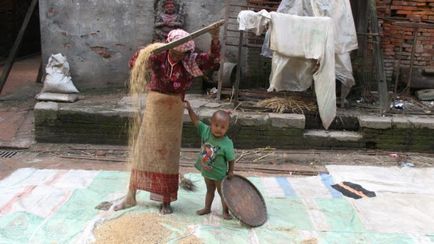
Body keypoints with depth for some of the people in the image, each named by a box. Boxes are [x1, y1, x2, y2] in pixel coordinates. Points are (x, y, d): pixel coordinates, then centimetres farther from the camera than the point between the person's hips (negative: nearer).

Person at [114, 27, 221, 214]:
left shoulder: (189, 62, -10)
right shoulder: (156, 56, -11)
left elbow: (213, 59, -18)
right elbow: (135, 62, -2)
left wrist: (215, 38, -32)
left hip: (174, 110, 0)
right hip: (154, 107, 0)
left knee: (169, 152, 5)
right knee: (144, 148, 8)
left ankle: (166, 201, 17)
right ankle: (131, 196, 21)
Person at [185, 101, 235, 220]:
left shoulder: (227, 143, -29)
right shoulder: (206, 131, -17)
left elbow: (231, 159, -17)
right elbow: (196, 121, -15)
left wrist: (230, 171, -10)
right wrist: (189, 109, -24)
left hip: (220, 174, -5)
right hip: (206, 171, 5)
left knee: (222, 192, 14)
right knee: (209, 190, 26)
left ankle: (225, 212, 30)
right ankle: (207, 208, 43)